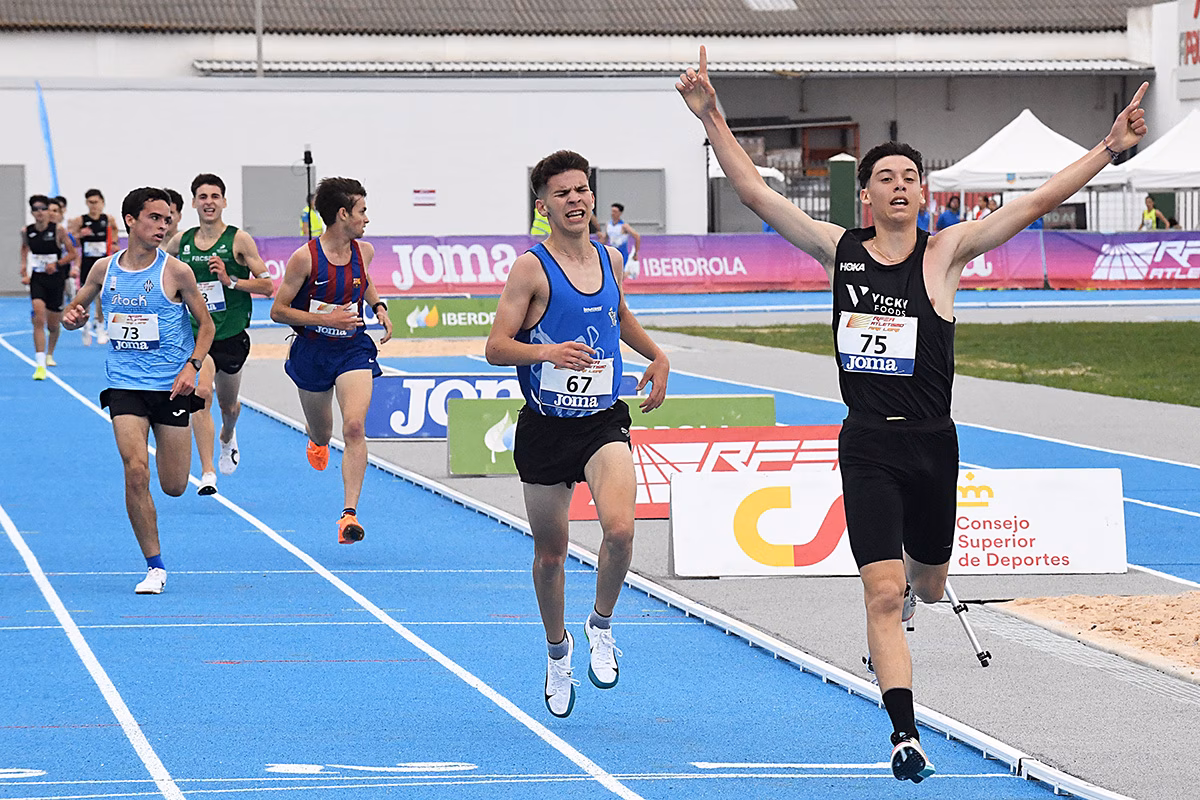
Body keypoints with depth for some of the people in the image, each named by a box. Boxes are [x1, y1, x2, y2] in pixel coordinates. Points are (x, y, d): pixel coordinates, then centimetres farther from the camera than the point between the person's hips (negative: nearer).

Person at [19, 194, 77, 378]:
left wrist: (57, 263, -18)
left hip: (56, 279, 0)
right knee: (39, 319, -19)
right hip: (37, 279, 0)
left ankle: (50, 354, 44)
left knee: (53, 325, 12)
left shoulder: (58, 230, -11)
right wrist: (24, 271, 11)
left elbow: (72, 253, -3)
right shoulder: (27, 232, -3)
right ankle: (40, 365, -23)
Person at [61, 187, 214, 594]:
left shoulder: (176, 271, -6)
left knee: (174, 486, 5)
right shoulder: (104, 269, 2)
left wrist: (192, 365, -13)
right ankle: (154, 567, -7)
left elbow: (206, 324, 2)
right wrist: (72, 317, -8)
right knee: (136, 471, -17)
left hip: (171, 387, -1)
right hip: (124, 384, 1)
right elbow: (76, 308, 17)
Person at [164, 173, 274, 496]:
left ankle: (227, 437, 55)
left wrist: (230, 281, -19)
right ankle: (207, 473, -25)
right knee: (202, 392, -23)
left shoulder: (239, 240, -5)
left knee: (228, 406, 17)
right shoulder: (181, 241, 2)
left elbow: (267, 286, -6)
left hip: (232, 335, 0)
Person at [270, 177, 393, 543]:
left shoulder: (364, 251, -2)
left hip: (353, 348, 2)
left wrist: (379, 307, 7)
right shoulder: (305, 258, -17)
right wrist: (326, 319, -22)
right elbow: (278, 310, -13)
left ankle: (349, 514, -20)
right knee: (321, 432, 17)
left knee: (354, 427, -19)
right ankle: (316, 440, 59)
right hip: (312, 351, -2)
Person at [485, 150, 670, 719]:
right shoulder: (532, 268, -10)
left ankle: (601, 624, 3)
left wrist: (658, 357, 23)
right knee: (550, 553, 10)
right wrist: (547, 352, -30)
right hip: (545, 428, -2)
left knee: (620, 528, -23)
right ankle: (557, 650, 35)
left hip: (602, 422, 2)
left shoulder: (608, 259, 6)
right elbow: (495, 348, -15)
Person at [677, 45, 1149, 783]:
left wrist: (1108, 150, -17)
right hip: (867, 445, -1)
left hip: (932, 444, 1)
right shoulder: (839, 250, 2)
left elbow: (1037, 203, -10)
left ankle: (904, 595, 58)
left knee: (927, 585, 19)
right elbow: (755, 192, 2)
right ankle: (905, 733, -10)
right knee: (883, 594, -12)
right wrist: (711, 117, -3)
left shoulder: (946, 252, -2)